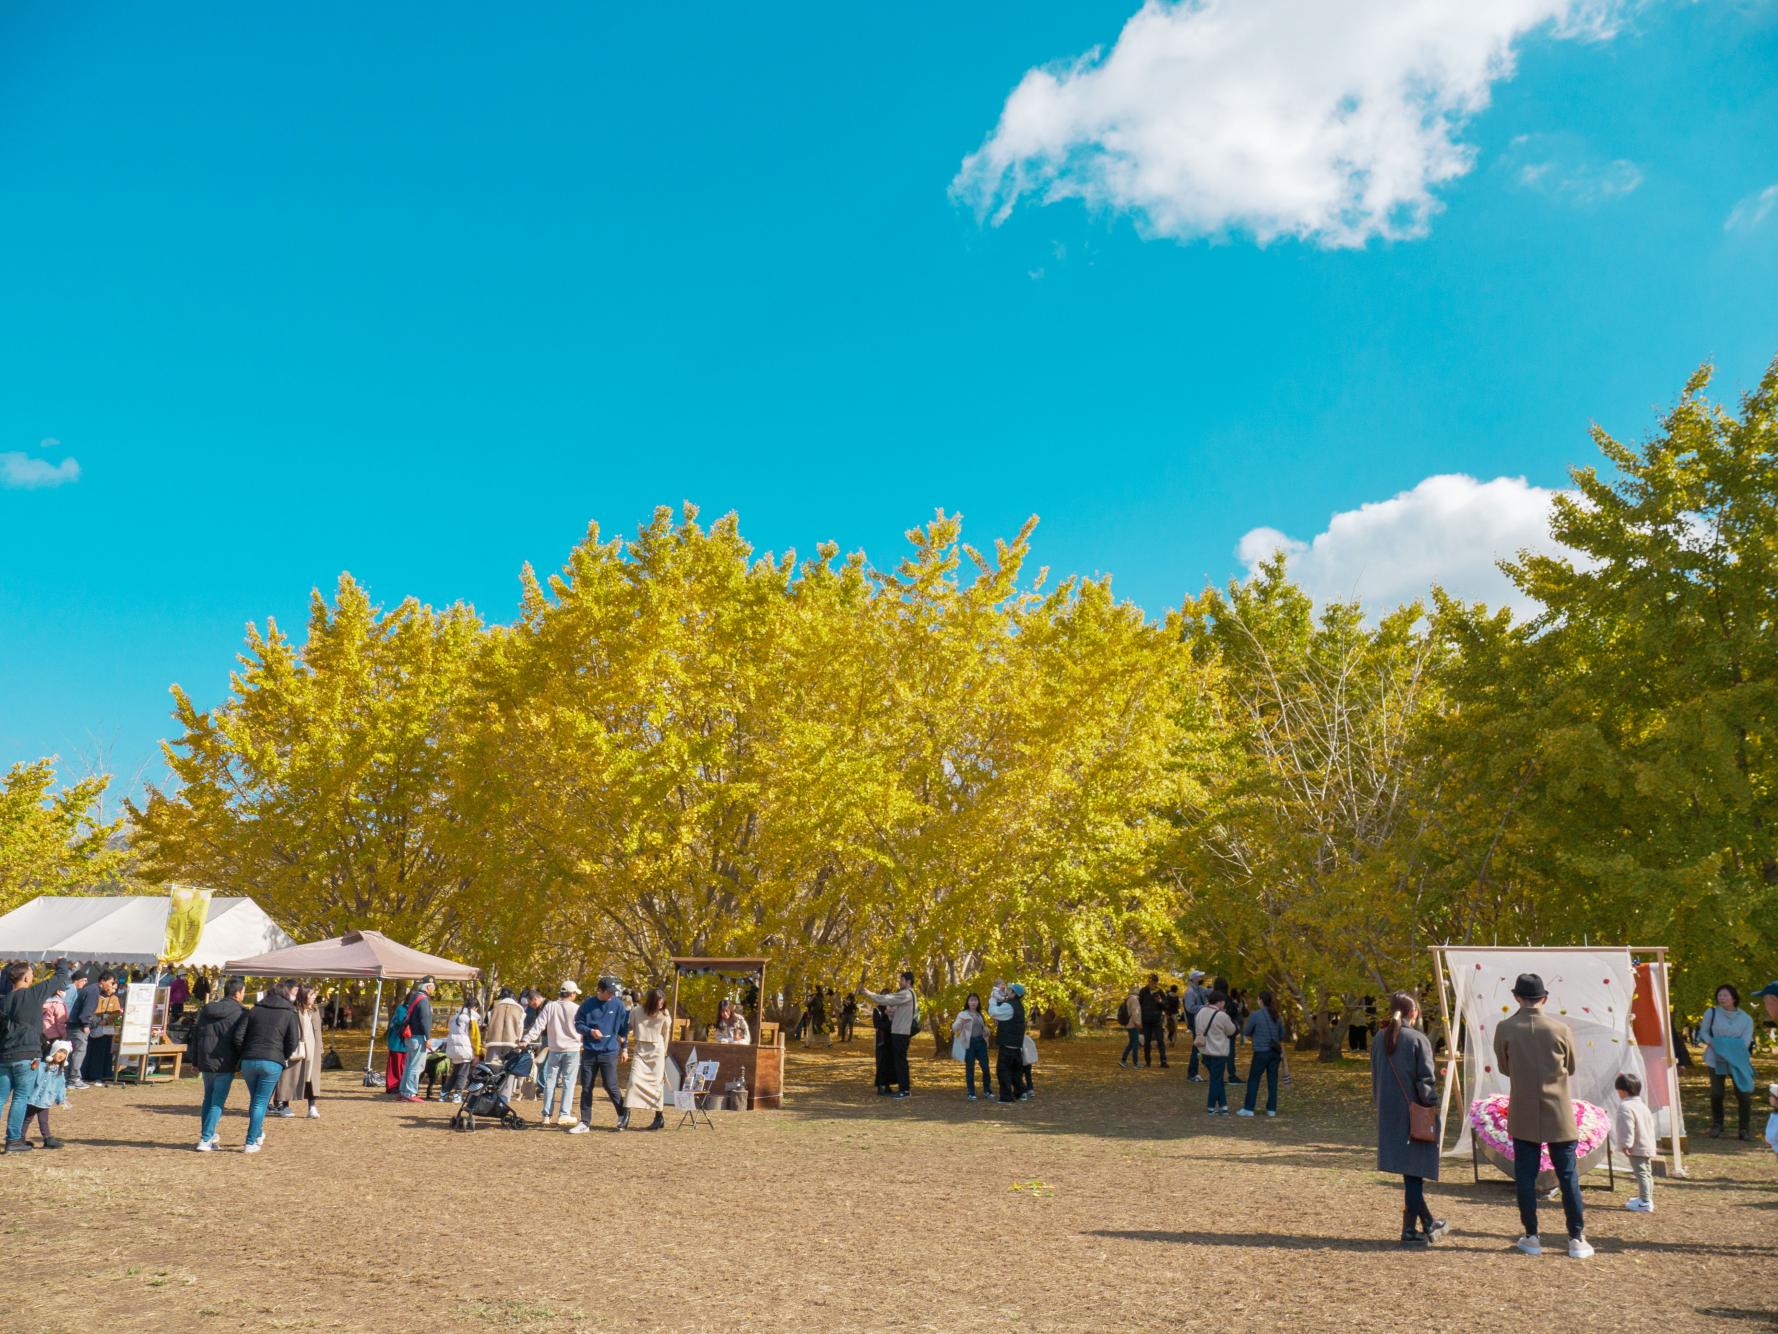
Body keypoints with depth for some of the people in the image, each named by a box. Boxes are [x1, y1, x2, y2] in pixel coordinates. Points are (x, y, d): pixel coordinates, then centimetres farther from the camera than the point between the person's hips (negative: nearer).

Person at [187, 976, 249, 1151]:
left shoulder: (206, 1009, 11)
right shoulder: (241, 1012, -8)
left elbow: (195, 1035, 12)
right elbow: (239, 1038, -16)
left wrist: (194, 1061, 18)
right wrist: (243, 1059, -3)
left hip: (205, 1062, 6)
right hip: (225, 1064, -6)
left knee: (208, 1098, 20)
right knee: (218, 1102, 0)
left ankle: (207, 1135, 25)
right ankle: (206, 1139, -5)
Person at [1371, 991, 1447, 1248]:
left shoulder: (1379, 1040, 5)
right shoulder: (1417, 1039, -12)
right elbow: (1426, 1080, -14)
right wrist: (1432, 1106, -5)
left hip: (1389, 1116, 5)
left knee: (1410, 1171, 15)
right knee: (1414, 1171, 3)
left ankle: (1427, 1223, 29)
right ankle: (1410, 1230, 6)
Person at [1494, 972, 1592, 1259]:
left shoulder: (1505, 1028, -9)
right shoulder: (1562, 1029, -7)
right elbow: (1570, 1068, 8)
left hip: (1523, 1115, 0)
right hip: (1558, 1113, 1)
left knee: (1525, 1176, 8)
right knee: (1568, 1176, 9)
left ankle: (1531, 1238, 12)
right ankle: (1577, 1239, 11)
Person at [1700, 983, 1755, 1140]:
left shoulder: (1746, 1018, 1)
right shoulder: (1711, 1013, 1)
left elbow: (1745, 1042, -6)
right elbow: (1703, 1032, 5)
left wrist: (1732, 1050, -23)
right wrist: (1712, 1043, -15)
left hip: (1738, 1061, 0)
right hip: (1716, 1060, 0)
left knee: (1743, 1094, -5)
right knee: (1716, 1093, 0)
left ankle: (1744, 1129, 9)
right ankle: (1716, 1126, 17)